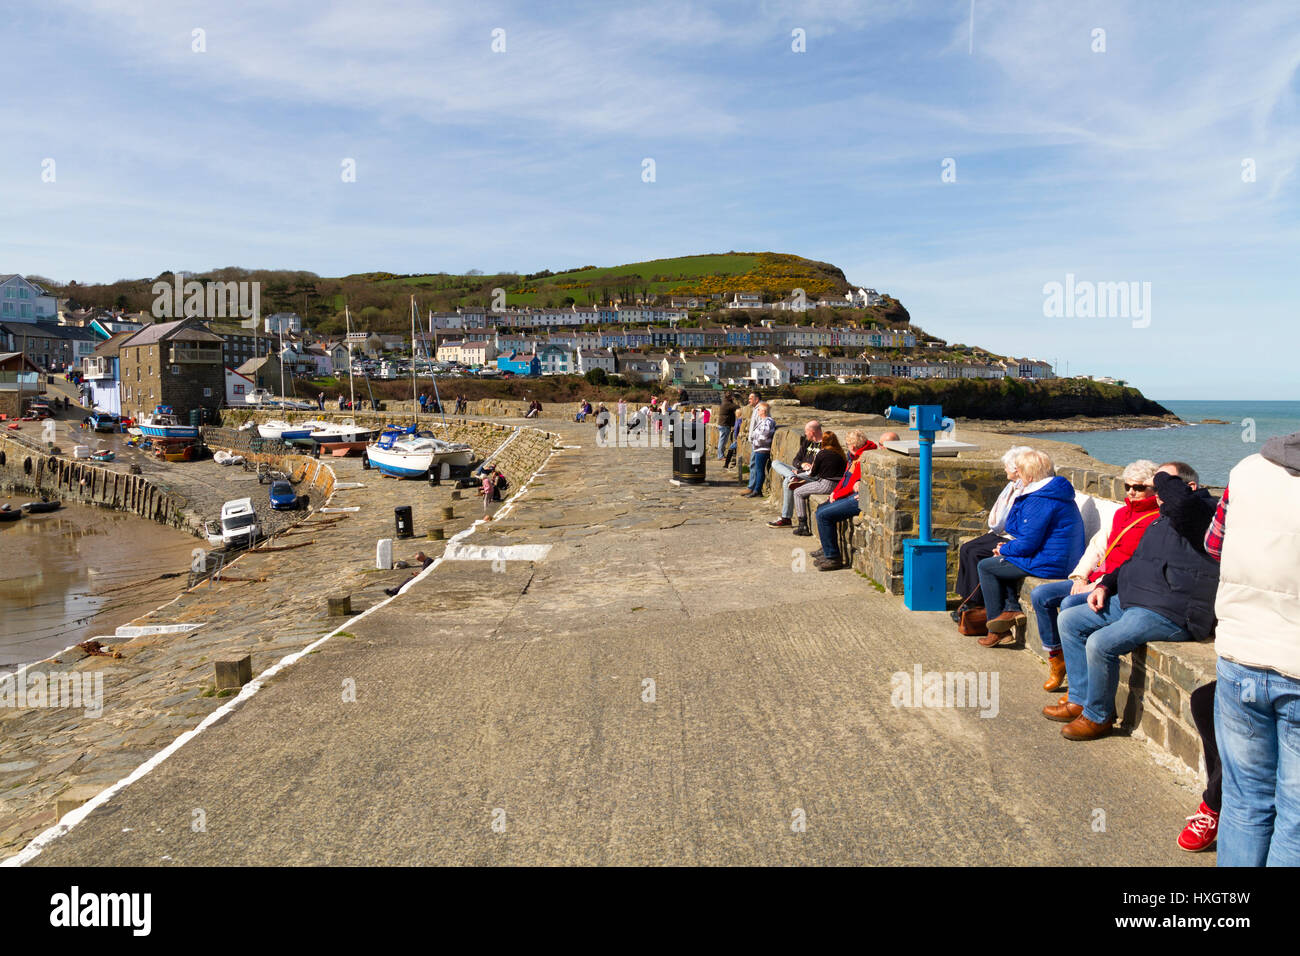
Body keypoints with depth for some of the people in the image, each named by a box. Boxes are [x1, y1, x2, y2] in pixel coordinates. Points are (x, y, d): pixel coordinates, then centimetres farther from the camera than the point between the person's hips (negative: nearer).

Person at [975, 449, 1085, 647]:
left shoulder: (1039, 500, -21)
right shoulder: (1055, 492, 13)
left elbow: (1028, 544, -22)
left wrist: (1004, 549, -4)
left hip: (1049, 564, -11)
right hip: (1064, 561, 11)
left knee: (985, 567, 2)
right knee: (999, 561, 25)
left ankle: (998, 630, 7)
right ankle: (1012, 608, 10)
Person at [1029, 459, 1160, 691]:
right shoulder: (1121, 513, 18)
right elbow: (1097, 545, 19)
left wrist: (1100, 585, -19)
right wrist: (1081, 576, 3)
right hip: (1095, 579, 9)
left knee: (1070, 604, -30)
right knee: (1039, 595, -4)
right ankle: (1056, 657, 7)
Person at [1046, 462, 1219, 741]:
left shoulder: (1203, 512, -10)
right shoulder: (1162, 521, 21)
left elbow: (1179, 501, -34)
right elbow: (1134, 561, 28)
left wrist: (1162, 478, -11)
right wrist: (1105, 585, 12)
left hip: (1169, 613, -11)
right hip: (1129, 601, 11)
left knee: (1101, 643, -27)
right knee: (1068, 620, 10)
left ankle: (1098, 716, -4)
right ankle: (1079, 700, 12)